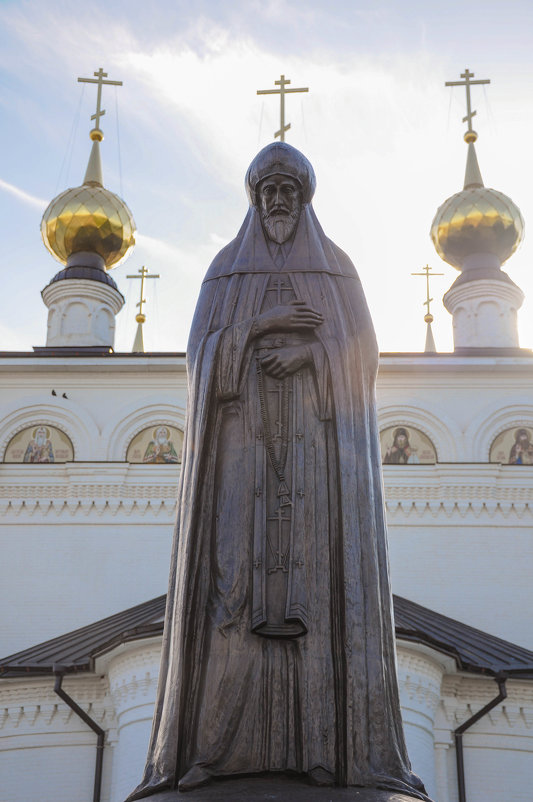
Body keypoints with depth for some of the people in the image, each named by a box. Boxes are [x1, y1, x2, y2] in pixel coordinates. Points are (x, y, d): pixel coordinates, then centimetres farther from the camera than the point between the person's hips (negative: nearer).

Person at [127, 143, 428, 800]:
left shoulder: (336, 268, 17)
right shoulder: (227, 269, 18)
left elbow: (363, 350, 6)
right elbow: (201, 349, 6)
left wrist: (308, 352, -13)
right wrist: (264, 324, -10)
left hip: (317, 436, 0)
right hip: (244, 434, 1)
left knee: (321, 566, -13)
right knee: (239, 566, -12)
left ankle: (329, 741, -15)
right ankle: (230, 741, -15)